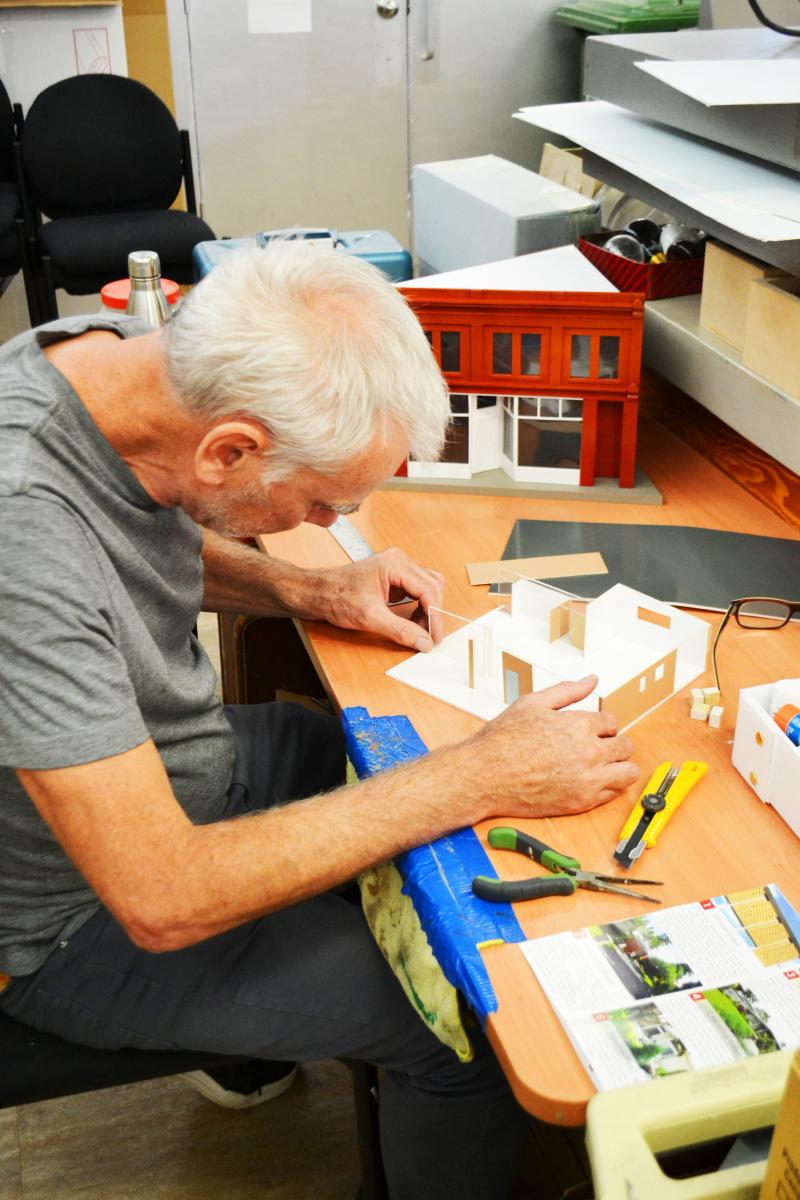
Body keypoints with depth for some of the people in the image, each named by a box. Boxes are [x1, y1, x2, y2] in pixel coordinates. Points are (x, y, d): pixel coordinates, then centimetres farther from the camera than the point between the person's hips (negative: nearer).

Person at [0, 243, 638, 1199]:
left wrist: (308, 593, -6)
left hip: (163, 758, 8)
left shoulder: (123, 354, -11)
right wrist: (477, 780, -30)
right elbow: (162, 900, -34)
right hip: (82, 921, -8)